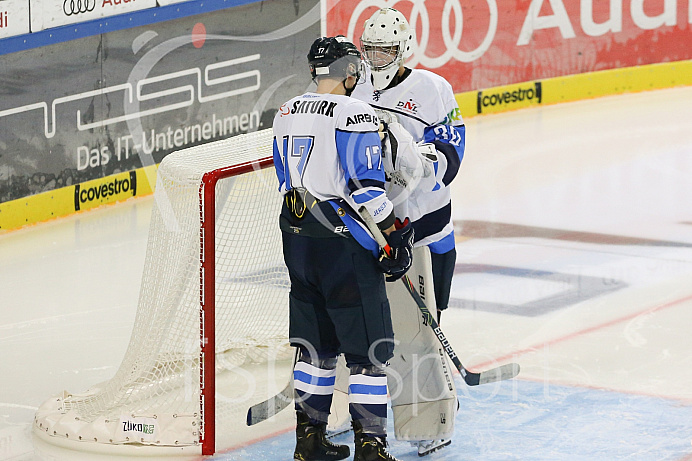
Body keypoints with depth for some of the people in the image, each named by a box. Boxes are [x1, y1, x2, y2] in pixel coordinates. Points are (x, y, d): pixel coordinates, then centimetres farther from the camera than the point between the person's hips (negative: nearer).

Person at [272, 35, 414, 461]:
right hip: (342, 240, -8)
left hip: (297, 236, 8)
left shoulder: (287, 114, 10)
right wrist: (395, 237, -12)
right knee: (369, 346, -1)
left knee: (315, 342, 17)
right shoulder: (354, 114, -13)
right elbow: (367, 185, -19)